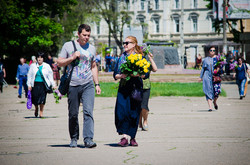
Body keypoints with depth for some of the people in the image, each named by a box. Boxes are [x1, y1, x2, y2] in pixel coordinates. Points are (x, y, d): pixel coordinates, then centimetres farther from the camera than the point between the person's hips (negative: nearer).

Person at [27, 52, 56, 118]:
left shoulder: (47, 66, 8)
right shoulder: (33, 66, 9)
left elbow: (50, 76, 10)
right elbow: (29, 76, 10)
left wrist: (53, 85, 6)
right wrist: (29, 84, 2)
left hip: (43, 84, -1)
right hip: (35, 84, 1)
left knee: (42, 99, -7)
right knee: (35, 98, -2)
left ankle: (41, 112, 6)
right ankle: (36, 108, 29)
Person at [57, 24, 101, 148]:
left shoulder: (91, 48, 15)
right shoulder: (68, 46, 5)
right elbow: (59, 63, 4)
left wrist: (97, 84, 17)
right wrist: (72, 58, -10)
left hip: (88, 85, 1)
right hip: (73, 85, -1)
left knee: (88, 112, -12)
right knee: (73, 114, 4)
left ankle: (88, 139, -17)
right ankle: (74, 139, 18)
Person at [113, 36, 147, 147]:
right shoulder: (121, 57, 13)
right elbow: (115, 75, 14)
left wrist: (135, 74, -17)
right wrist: (121, 76, -7)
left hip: (135, 87, -2)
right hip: (123, 87, 2)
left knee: (134, 112, 0)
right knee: (121, 111, -13)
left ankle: (132, 137, 12)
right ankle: (124, 137, -12)